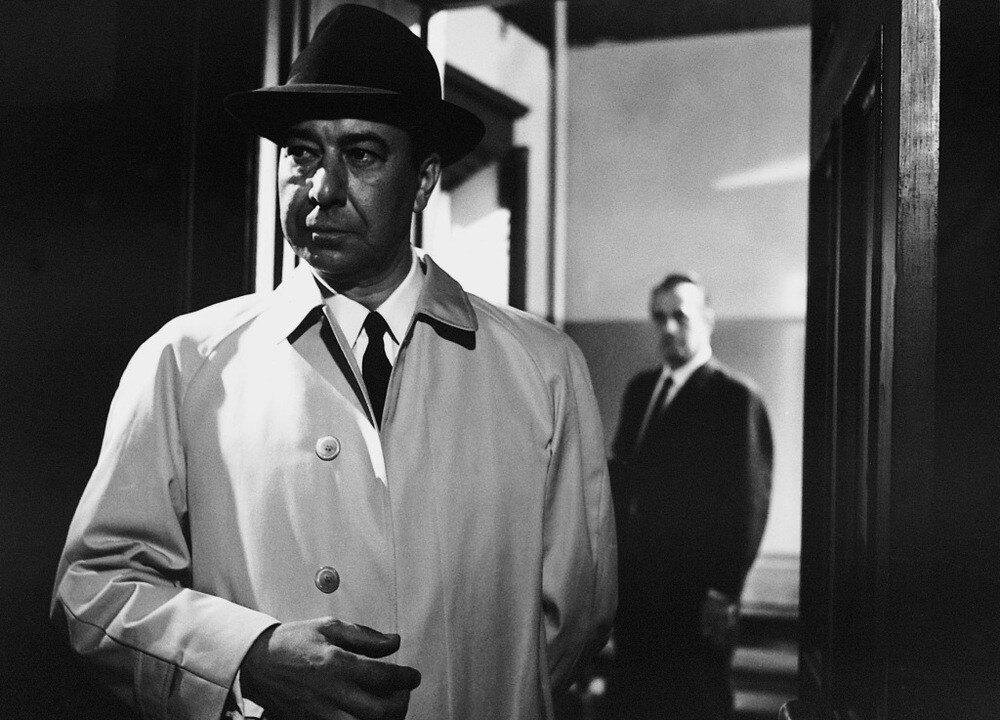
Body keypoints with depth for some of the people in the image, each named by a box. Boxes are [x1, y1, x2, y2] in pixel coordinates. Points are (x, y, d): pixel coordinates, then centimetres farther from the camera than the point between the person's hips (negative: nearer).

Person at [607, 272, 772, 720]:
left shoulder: (736, 398, -8)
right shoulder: (640, 388, 13)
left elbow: (749, 503, -11)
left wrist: (724, 594, -14)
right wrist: (615, 557, 5)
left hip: (695, 598, -6)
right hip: (634, 585, 6)